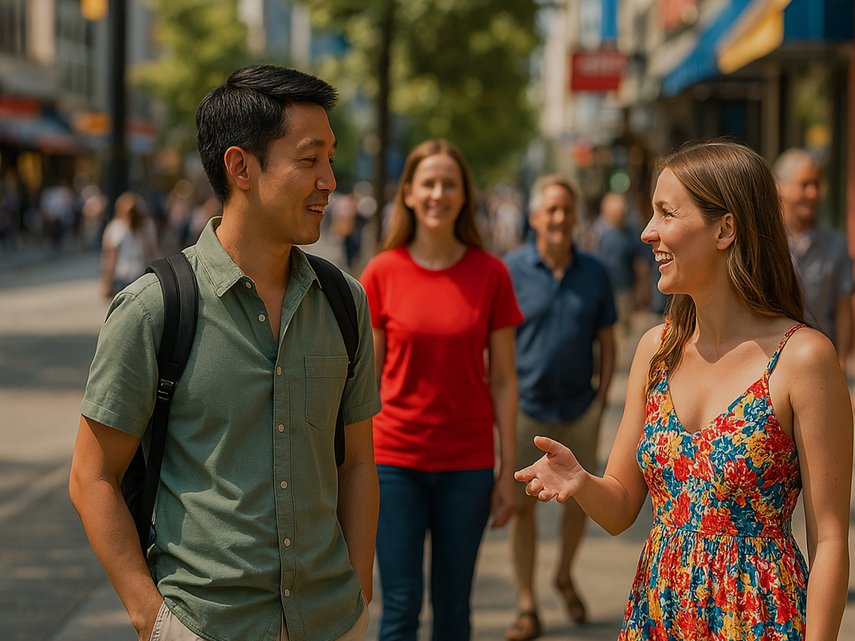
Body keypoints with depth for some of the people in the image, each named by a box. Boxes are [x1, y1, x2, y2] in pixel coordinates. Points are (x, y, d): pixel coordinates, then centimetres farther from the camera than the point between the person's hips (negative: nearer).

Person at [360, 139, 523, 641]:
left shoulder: (490, 274, -1)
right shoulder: (383, 272, -1)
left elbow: (503, 379, 2)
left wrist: (508, 469, -1)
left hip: (467, 462, 1)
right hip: (395, 459, -1)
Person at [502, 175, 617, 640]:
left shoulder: (594, 273, 4)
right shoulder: (512, 269, -5)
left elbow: (606, 341, 9)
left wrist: (602, 397, 3)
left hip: (580, 407, 3)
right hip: (527, 406, -2)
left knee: (579, 500, 12)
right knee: (522, 503, 1)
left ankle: (565, 576, 37)